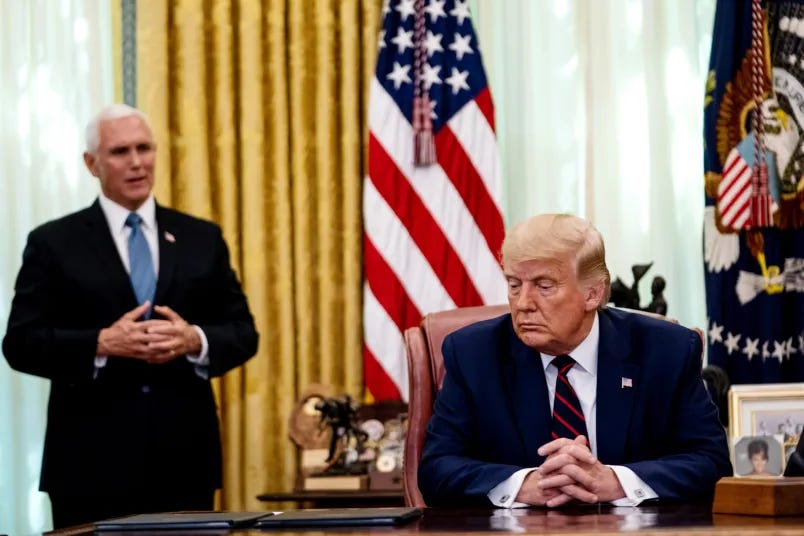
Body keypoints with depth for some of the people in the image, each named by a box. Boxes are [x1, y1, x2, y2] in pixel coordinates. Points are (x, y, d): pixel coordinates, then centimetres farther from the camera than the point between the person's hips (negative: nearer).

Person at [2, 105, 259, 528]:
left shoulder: (203, 238, 12)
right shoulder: (53, 243, 3)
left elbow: (243, 333, 10)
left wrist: (194, 340, -12)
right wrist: (103, 344, -18)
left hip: (184, 458, 3)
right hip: (93, 462, -3)